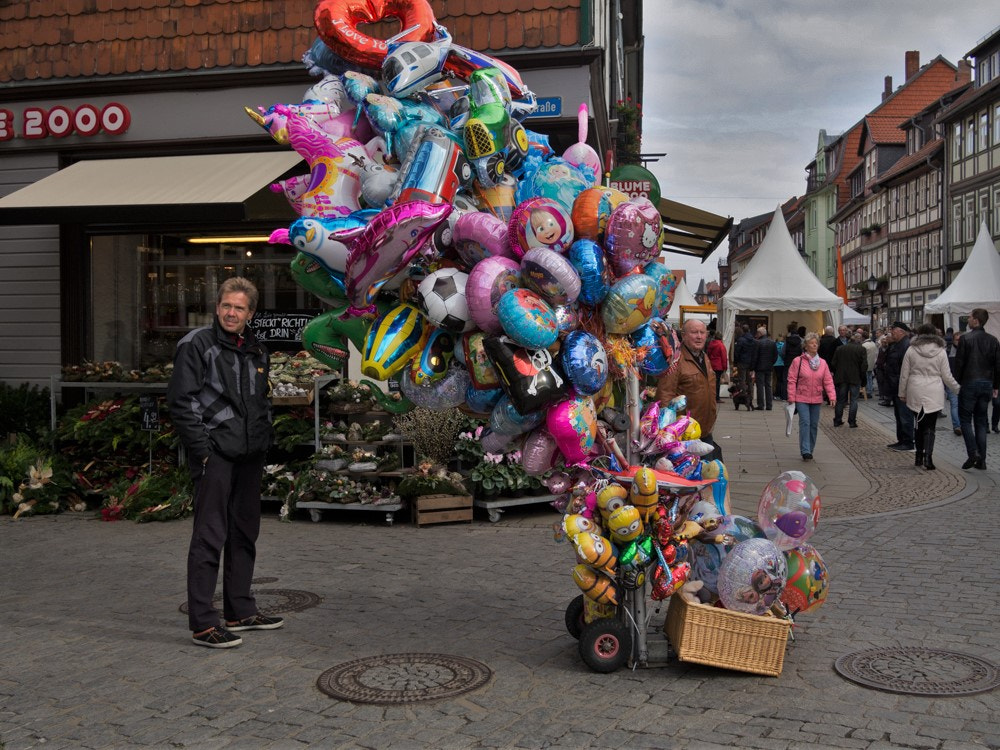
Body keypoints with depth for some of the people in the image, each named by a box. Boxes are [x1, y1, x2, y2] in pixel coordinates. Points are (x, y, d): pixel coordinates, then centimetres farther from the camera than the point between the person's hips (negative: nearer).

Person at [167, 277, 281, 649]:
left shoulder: (256, 352, 15)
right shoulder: (196, 345, -7)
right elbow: (181, 401, -12)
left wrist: (264, 441, 13)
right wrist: (202, 448, -16)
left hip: (249, 456, 8)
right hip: (215, 454, -8)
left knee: (244, 534, 14)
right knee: (210, 537, -7)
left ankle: (240, 611, 25)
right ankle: (202, 622, -2)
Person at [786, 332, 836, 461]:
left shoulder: (822, 363, 5)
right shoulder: (798, 361, -6)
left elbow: (828, 381, 5)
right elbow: (792, 380, -5)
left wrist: (832, 396, -6)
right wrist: (791, 397, -9)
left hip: (816, 399, 4)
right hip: (801, 399, -4)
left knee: (814, 425, 9)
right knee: (805, 423, -12)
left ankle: (810, 450, 21)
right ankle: (805, 451, -12)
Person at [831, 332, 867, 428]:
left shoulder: (839, 349, 4)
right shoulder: (861, 349, -5)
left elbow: (834, 363, 4)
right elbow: (864, 365, -10)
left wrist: (836, 375, 13)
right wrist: (862, 377, 1)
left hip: (841, 378, 3)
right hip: (855, 378, -3)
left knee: (840, 400, 11)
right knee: (853, 400, 3)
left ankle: (837, 420, 14)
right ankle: (852, 421, 1)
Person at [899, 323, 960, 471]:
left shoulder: (911, 350, 0)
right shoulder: (940, 351, -1)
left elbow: (904, 374, 3)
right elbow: (947, 376, 2)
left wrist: (902, 393, 13)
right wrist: (957, 389, 17)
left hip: (915, 394, 1)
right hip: (934, 394, -1)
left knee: (920, 425, 13)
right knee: (930, 427, 2)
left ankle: (919, 457, 16)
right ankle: (928, 457, -10)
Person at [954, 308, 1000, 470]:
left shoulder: (966, 339, -10)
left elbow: (959, 363, -10)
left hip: (969, 384, -5)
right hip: (987, 384, 5)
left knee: (965, 419, 5)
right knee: (981, 421, 11)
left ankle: (973, 452, -12)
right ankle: (981, 460, 9)